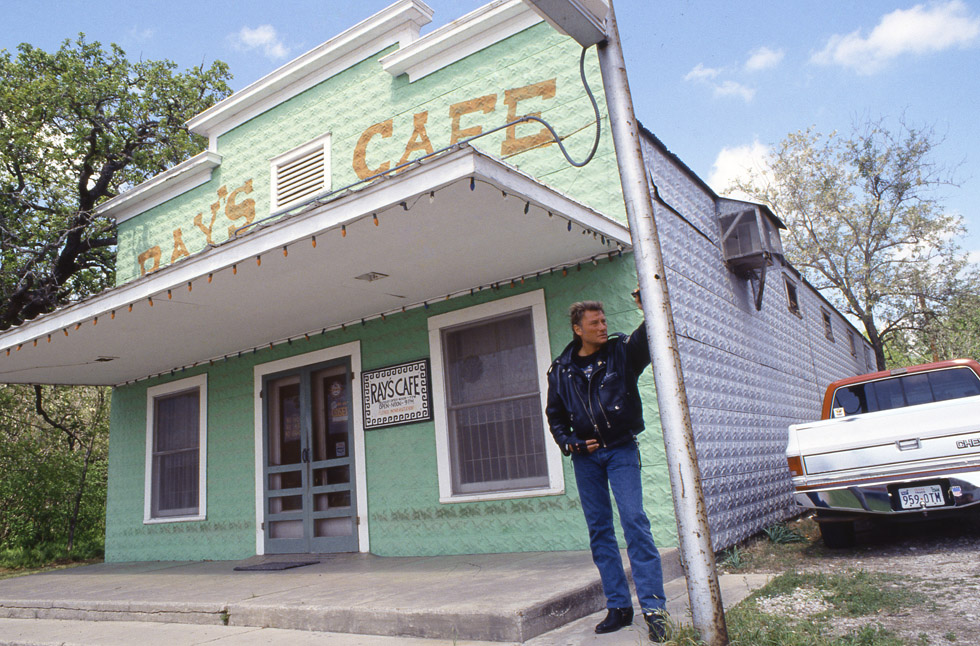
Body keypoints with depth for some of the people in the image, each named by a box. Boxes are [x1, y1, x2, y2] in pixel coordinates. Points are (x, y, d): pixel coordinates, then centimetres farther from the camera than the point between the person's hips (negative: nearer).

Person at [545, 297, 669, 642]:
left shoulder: (622, 351, -1)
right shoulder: (561, 370, 5)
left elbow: (648, 338, -21)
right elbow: (555, 416, 14)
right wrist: (570, 443, -1)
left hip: (621, 449, -3)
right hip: (585, 456, 3)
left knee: (634, 520, -12)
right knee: (599, 530, 6)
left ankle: (653, 607, -6)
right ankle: (618, 606, 16)